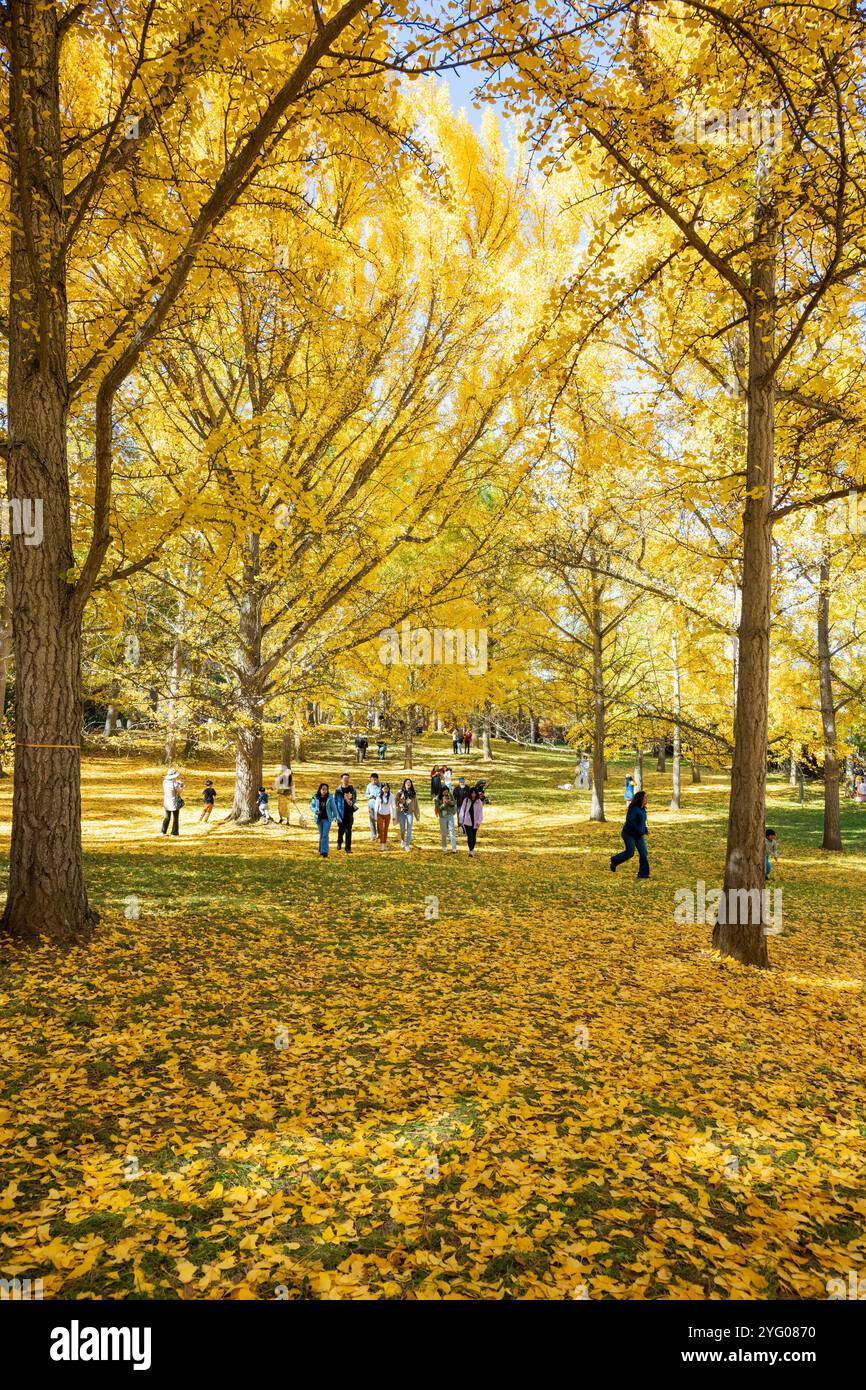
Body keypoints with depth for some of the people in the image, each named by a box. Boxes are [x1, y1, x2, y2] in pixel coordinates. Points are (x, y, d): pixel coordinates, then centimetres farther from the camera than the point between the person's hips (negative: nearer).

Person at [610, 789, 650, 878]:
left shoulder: (643, 809, 9)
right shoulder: (633, 808, -18)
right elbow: (629, 821, -26)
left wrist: (645, 830, 9)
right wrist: (639, 830, -24)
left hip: (639, 835, 8)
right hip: (629, 834, -8)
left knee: (643, 853, -2)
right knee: (629, 852, -5)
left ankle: (643, 873, 1)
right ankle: (614, 861, 20)